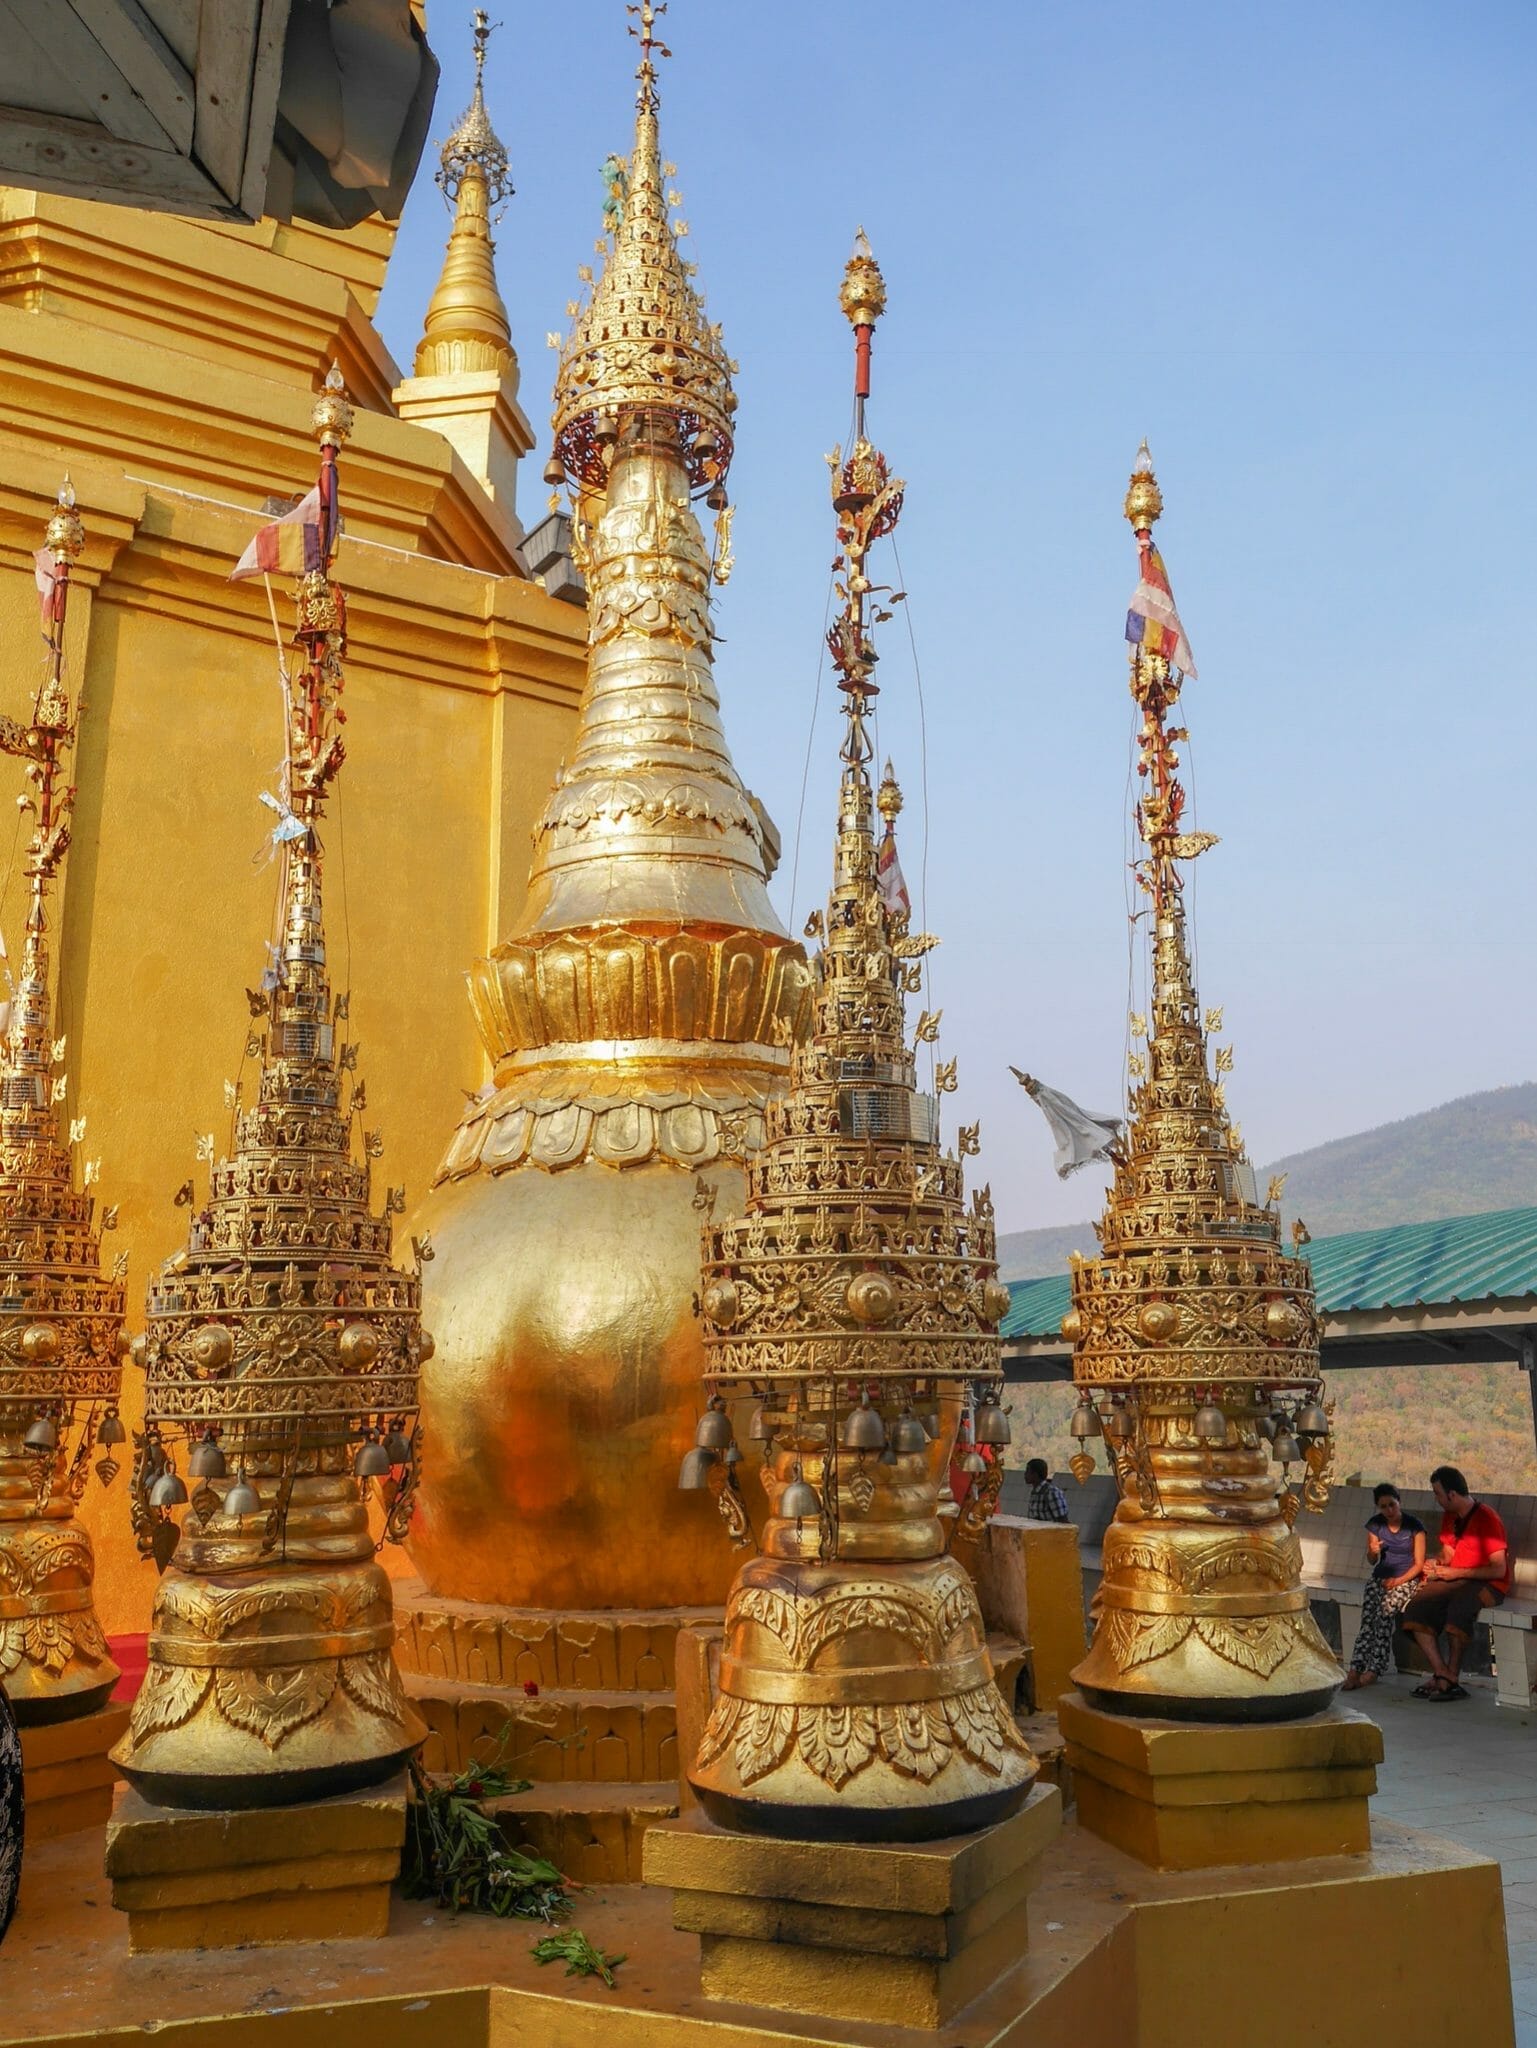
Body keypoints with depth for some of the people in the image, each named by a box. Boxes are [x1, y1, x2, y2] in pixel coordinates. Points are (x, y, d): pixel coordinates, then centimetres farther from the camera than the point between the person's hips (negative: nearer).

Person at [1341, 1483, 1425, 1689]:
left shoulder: (1414, 1525, -4)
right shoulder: (1375, 1524, 6)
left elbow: (1419, 1563, -3)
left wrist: (1398, 1581, -16)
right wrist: (1373, 1552, -10)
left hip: (1406, 1579, -3)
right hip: (1380, 1577, 3)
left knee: (1386, 1609, -32)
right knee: (1367, 1616, -25)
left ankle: (1374, 1670, -31)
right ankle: (1355, 1670, -34)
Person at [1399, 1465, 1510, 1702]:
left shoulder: (1485, 1518, -16)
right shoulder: (1450, 1516, 10)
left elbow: (1499, 1570, -20)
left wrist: (1455, 1572, -17)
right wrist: (1437, 1565, -5)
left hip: (1488, 1585, -8)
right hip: (1456, 1580, 8)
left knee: (1458, 1607, -37)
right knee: (1416, 1609, -16)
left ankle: (1451, 1680, -27)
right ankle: (1442, 1674, -18)